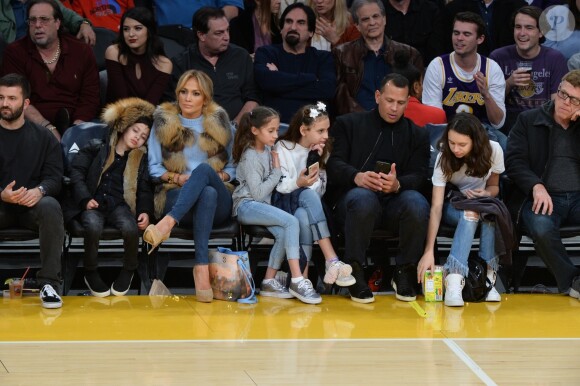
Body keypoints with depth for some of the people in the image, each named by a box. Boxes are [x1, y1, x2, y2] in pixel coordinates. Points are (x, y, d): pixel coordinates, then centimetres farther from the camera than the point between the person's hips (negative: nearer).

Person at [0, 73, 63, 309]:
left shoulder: (43, 137, 9)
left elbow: (55, 177, 2)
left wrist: (39, 190, -23)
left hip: (32, 206, 1)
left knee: (50, 206, -35)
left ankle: (49, 282, -31)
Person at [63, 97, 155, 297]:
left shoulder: (141, 159, 23)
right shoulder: (96, 148, 15)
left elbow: (145, 190, 17)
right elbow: (76, 171, 6)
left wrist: (145, 211, -4)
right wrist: (85, 199, -9)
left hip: (119, 204, 2)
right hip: (93, 203, -2)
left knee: (131, 228, -34)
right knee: (93, 226, -38)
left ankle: (128, 271, -5)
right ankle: (91, 273, -13)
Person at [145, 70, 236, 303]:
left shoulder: (220, 122, 15)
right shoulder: (163, 122, 11)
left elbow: (233, 166, 16)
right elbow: (154, 167, 9)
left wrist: (220, 176, -7)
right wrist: (177, 178, -9)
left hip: (218, 205, 1)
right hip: (175, 197, -1)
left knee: (204, 169, -37)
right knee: (208, 194, -40)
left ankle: (167, 223, -54)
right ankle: (202, 266, -54)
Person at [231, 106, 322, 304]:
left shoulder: (268, 150, 13)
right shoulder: (250, 157, -11)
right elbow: (258, 193, -17)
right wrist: (277, 172, -9)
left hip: (262, 205, 8)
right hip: (246, 206, -8)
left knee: (283, 233, -23)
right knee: (291, 222, -27)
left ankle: (269, 281, -14)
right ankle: (297, 280, -32)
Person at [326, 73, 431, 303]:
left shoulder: (418, 135, 19)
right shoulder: (348, 124, 14)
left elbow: (419, 176, 5)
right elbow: (333, 164, 1)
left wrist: (397, 184, -20)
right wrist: (357, 177, -23)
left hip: (394, 201, 2)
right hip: (351, 196, -2)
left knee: (417, 203, -34)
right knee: (363, 199, -39)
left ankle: (405, 273, -16)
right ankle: (354, 273, -26)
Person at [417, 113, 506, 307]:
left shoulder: (493, 150, -16)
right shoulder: (444, 158, -22)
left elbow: (494, 186, 3)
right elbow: (436, 207, -28)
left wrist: (486, 193, -23)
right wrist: (429, 251, -36)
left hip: (483, 202, 2)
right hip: (453, 206, -2)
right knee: (471, 211, -38)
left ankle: (488, 276, -36)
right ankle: (453, 281, -49)